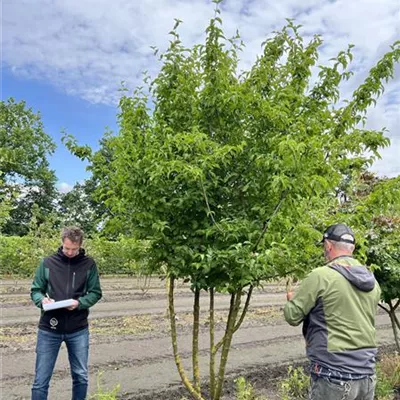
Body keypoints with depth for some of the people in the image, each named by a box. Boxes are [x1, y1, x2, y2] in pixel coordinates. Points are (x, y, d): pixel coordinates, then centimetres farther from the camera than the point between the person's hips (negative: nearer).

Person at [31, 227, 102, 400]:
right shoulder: (47, 263, -1)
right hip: (49, 329, 0)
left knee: (81, 377, 12)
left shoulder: (89, 264, -1)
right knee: (41, 380, 6)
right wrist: (42, 300, -17)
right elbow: (35, 290, 5)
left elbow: (95, 293, 2)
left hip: (78, 330, 0)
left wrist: (79, 303, -17)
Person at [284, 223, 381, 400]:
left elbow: (292, 316, -9)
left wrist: (292, 299, 13)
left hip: (334, 376, -6)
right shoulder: (372, 281, 6)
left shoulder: (320, 276, -15)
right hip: (367, 375, 6)